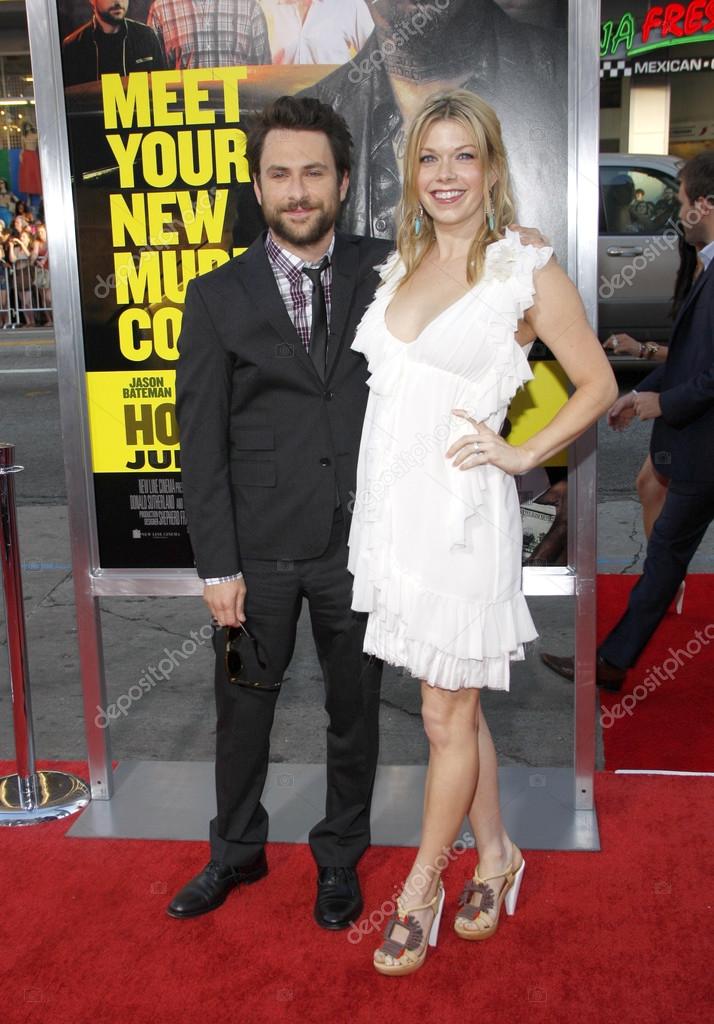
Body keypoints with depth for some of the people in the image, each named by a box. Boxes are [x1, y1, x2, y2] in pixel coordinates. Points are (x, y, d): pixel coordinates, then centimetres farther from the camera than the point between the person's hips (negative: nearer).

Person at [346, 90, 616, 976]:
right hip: (392, 506, 6)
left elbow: (598, 385, 0)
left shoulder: (526, 272, -5)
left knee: (446, 714, 6)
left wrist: (522, 454, -8)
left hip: (462, 513, -6)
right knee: (455, 703, 17)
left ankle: (419, 892, 24)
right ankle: (496, 855, 35)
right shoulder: (399, 266, 11)